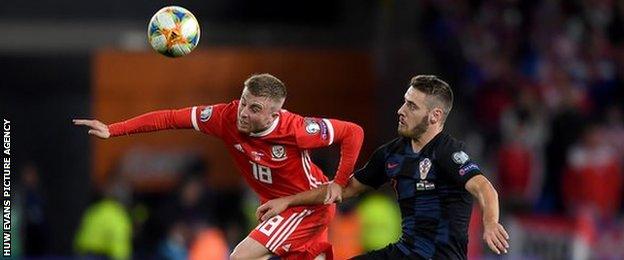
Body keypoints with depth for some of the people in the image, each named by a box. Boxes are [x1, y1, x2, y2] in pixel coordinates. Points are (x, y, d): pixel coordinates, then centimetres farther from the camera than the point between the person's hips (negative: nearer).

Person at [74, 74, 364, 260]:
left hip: (308, 204, -6)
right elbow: (170, 118, -16)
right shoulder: (227, 117, -20)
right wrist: (112, 130, -20)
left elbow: (353, 132, -21)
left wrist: (339, 183, -19)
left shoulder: (295, 129, -31)